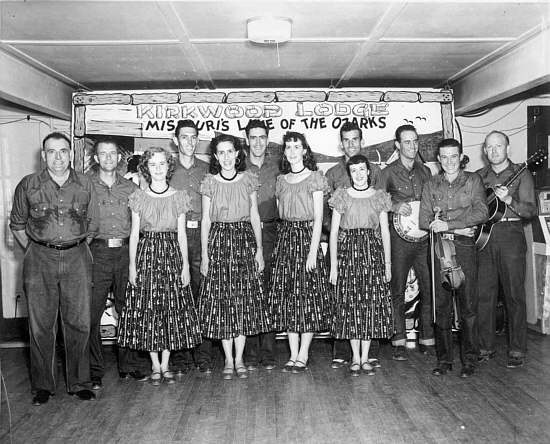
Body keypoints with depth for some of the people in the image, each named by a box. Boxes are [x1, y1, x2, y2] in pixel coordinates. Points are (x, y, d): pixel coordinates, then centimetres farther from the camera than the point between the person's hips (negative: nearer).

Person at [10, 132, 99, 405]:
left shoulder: (85, 185, 5)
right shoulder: (28, 186, 2)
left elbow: (92, 225, 13)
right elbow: (17, 225, 13)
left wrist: (75, 249, 11)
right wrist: (34, 252, 9)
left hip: (76, 258, 1)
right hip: (39, 259, 0)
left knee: (79, 323, 2)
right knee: (41, 325, 3)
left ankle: (79, 383, 16)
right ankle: (43, 385, 17)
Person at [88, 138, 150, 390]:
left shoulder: (130, 187, 13)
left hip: (125, 252, 2)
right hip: (97, 253, -2)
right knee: (91, 314, -3)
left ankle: (130, 365, 20)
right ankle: (94, 371, 9)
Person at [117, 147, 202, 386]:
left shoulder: (178, 197, 4)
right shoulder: (138, 197, 3)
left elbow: (181, 234, 4)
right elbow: (134, 233, 3)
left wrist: (185, 265, -1)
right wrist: (132, 265, -3)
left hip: (172, 254, 1)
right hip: (146, 254, 0)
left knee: (172, 310, 2)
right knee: (147, 310, 1)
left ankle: (165, 365, 14)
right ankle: (155, 366, 14)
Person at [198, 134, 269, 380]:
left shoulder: (249, 179, 4)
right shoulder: (209, 182, 2)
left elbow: (255, 217, 6)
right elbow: (205, 220, 2)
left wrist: (259, 249, 1)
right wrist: (204, 253, -3)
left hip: (245, 240, 1)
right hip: (218, 241, -1)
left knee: (245, 299, 1)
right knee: (221, 300, 0)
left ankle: (239, 359, 11)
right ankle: (228, 360, 12)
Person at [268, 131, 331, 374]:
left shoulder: (314, 178, -1)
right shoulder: (281, 180, 13)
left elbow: (318, 218, -7)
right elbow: (281, 215, 12)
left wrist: (313, 251, -14)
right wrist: (279, 242, 3)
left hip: (307, 237, -5)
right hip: (285, 237, 5)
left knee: (308, 296, -3)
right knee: (287, 296, 4)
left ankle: (303, 356, 5)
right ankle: (293, 355, 12)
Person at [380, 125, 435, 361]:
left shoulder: (425, 171, 14)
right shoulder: (388, 172, 1)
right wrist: (394, 206, -16)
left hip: (424, 235, 4)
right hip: (400, 235, -4)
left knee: (428, 288, 4)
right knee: (398, 289, -1)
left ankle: (427, 339, 15)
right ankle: (399, 342, 7)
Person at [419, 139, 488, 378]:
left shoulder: (473, 180, 9)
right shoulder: (431, 185, 14)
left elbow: (481, 212, -5)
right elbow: (424, 221, 6)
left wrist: (448, 223, -14)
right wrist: (461, 226, -7)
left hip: (464, 247, -2)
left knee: (468, 305, -2)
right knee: (441, 305, 2)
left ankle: (469, 359, 8)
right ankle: (444, 359, 11)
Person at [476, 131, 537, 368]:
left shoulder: (521, 174, 5)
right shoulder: (478, 177, 14)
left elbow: (531, 210, -4)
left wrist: (509, 200, -19)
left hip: (510, 235, -3)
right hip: (483, 236, 3)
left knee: (514, 295, -1)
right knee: (484, 294, 4)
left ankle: (517, 350, 8)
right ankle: (485, 347, 14)